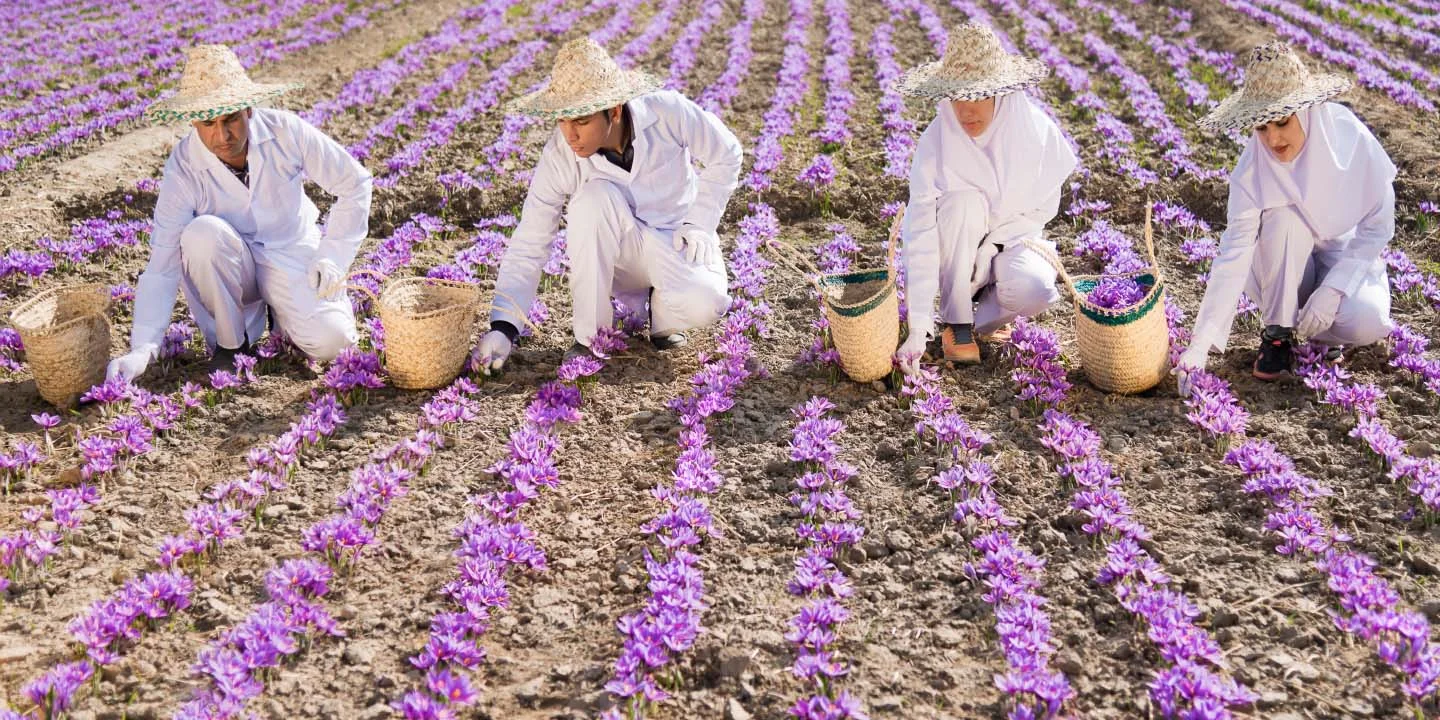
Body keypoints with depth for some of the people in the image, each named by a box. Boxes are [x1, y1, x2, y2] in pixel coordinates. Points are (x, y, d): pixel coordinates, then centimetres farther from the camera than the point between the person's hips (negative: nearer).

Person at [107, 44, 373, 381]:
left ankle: (278, 307, 11)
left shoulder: (286, 131, -19)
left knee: (330, 341, -26)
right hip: (232, 264, 0)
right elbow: (162, 265, -21)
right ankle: (229, 342, -11)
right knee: (202, 233, -34)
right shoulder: (182, 169, -21)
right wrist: (143, 348, -32)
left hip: (292, 251, 0)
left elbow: (355, 183, -5)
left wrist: (334, 257, -13)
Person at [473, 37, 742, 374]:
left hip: (678, 242, 0)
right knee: (594, 197, -34)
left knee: (704, 305, -34)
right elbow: (528, 247, -21)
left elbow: (725, 154, -6)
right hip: (617, 254, 1)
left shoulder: (668, 112, -24)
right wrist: (503, 328, -31)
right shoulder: (559, 158, -22)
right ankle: (590, 332, -19)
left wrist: (699, 222, -13)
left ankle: (661, 307, 4)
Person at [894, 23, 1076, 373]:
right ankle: (955, 320, -16)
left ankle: (983, 316, 1)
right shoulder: (935, 142, -24)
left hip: (1013, 238, 0)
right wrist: (918, 329, -35)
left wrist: (993, 244, -21)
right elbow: (920, 233, -29)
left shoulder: (1036, 128, -19)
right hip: (957, 252, 0)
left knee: (1034, 290, -33)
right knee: (964, 202, -33)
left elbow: (1044, 207, -6)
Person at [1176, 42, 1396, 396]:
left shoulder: (1353, 139, -22)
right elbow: (1234, 254, -29)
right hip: (1286, 269, 0)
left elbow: (1378, 225, -12)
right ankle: (1277, 331, -14)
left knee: (1365, 323, -32)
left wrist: (1333, 288, -23)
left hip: (1350, 259, 0)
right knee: (1282, 216, -32)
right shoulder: (1252, 170, -23)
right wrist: (1201, 343, -39)